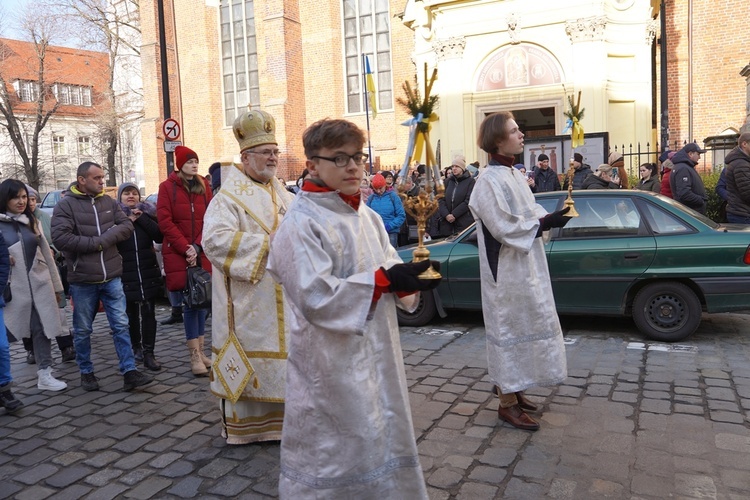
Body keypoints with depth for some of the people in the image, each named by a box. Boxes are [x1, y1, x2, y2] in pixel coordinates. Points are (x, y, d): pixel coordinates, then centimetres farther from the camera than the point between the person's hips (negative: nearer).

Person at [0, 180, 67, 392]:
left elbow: (46, 254, 14)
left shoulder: (31, 222, 12)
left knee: (42, 329, 5)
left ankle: (45, 375, 12)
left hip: (39, 284, 4)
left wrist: (56, 285, 13)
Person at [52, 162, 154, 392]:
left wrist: (105, 238, -15)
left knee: (121, 325, 2)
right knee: (82, 330, 10)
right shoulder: (66, 205, -6)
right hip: (82, 279, -3)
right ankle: (86, 372, 27)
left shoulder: (108, 202, 9)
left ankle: (129, 372, 5)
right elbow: (60, 238, -17)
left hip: (112, 277, 3)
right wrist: (97, 243, -14)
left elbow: (127, 226, 1)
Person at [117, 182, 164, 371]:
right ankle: (136, 347, 27)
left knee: (148, 313, -1)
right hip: (126, 275, -1)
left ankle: (148, 353, 3)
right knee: (131, 314, 9)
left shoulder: (147, 213, 9)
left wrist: (142, 219, -10)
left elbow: (159, 237, -6)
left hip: (149, 273, 1)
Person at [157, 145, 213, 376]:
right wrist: (186, 248, -12)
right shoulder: (167, 187, -1)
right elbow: (165, 222, -7)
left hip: (201, 253, 3)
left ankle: (200, 350, 15)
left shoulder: (204, 186, 10)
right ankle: (194, 355, 1)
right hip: (177, 253, -3)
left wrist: (197, 247, -9)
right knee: (189, 302, -4)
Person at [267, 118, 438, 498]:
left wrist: (410, 279, -14)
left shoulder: (368, 217, 7)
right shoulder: (300, 224, -16)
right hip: (330, 364, -7)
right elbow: (315, 299, -23)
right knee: (331, 457, 8)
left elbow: (389, 272, 9)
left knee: (382, 439, 21)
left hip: (377, 354, 7)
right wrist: (382, 281, -27)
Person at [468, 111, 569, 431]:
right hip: (507, 270, -9)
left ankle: (512, 388, 32)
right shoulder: (490, 180, -17)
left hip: (525, 267, 10)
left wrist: (549, 217, -6)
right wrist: (545, 223, -21)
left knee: (523, 326, 17)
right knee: (509, 329, -1)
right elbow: (503, 227, -22)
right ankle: (507, 403, 12)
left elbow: (529, 211, 14)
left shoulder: (513, 174, 11)